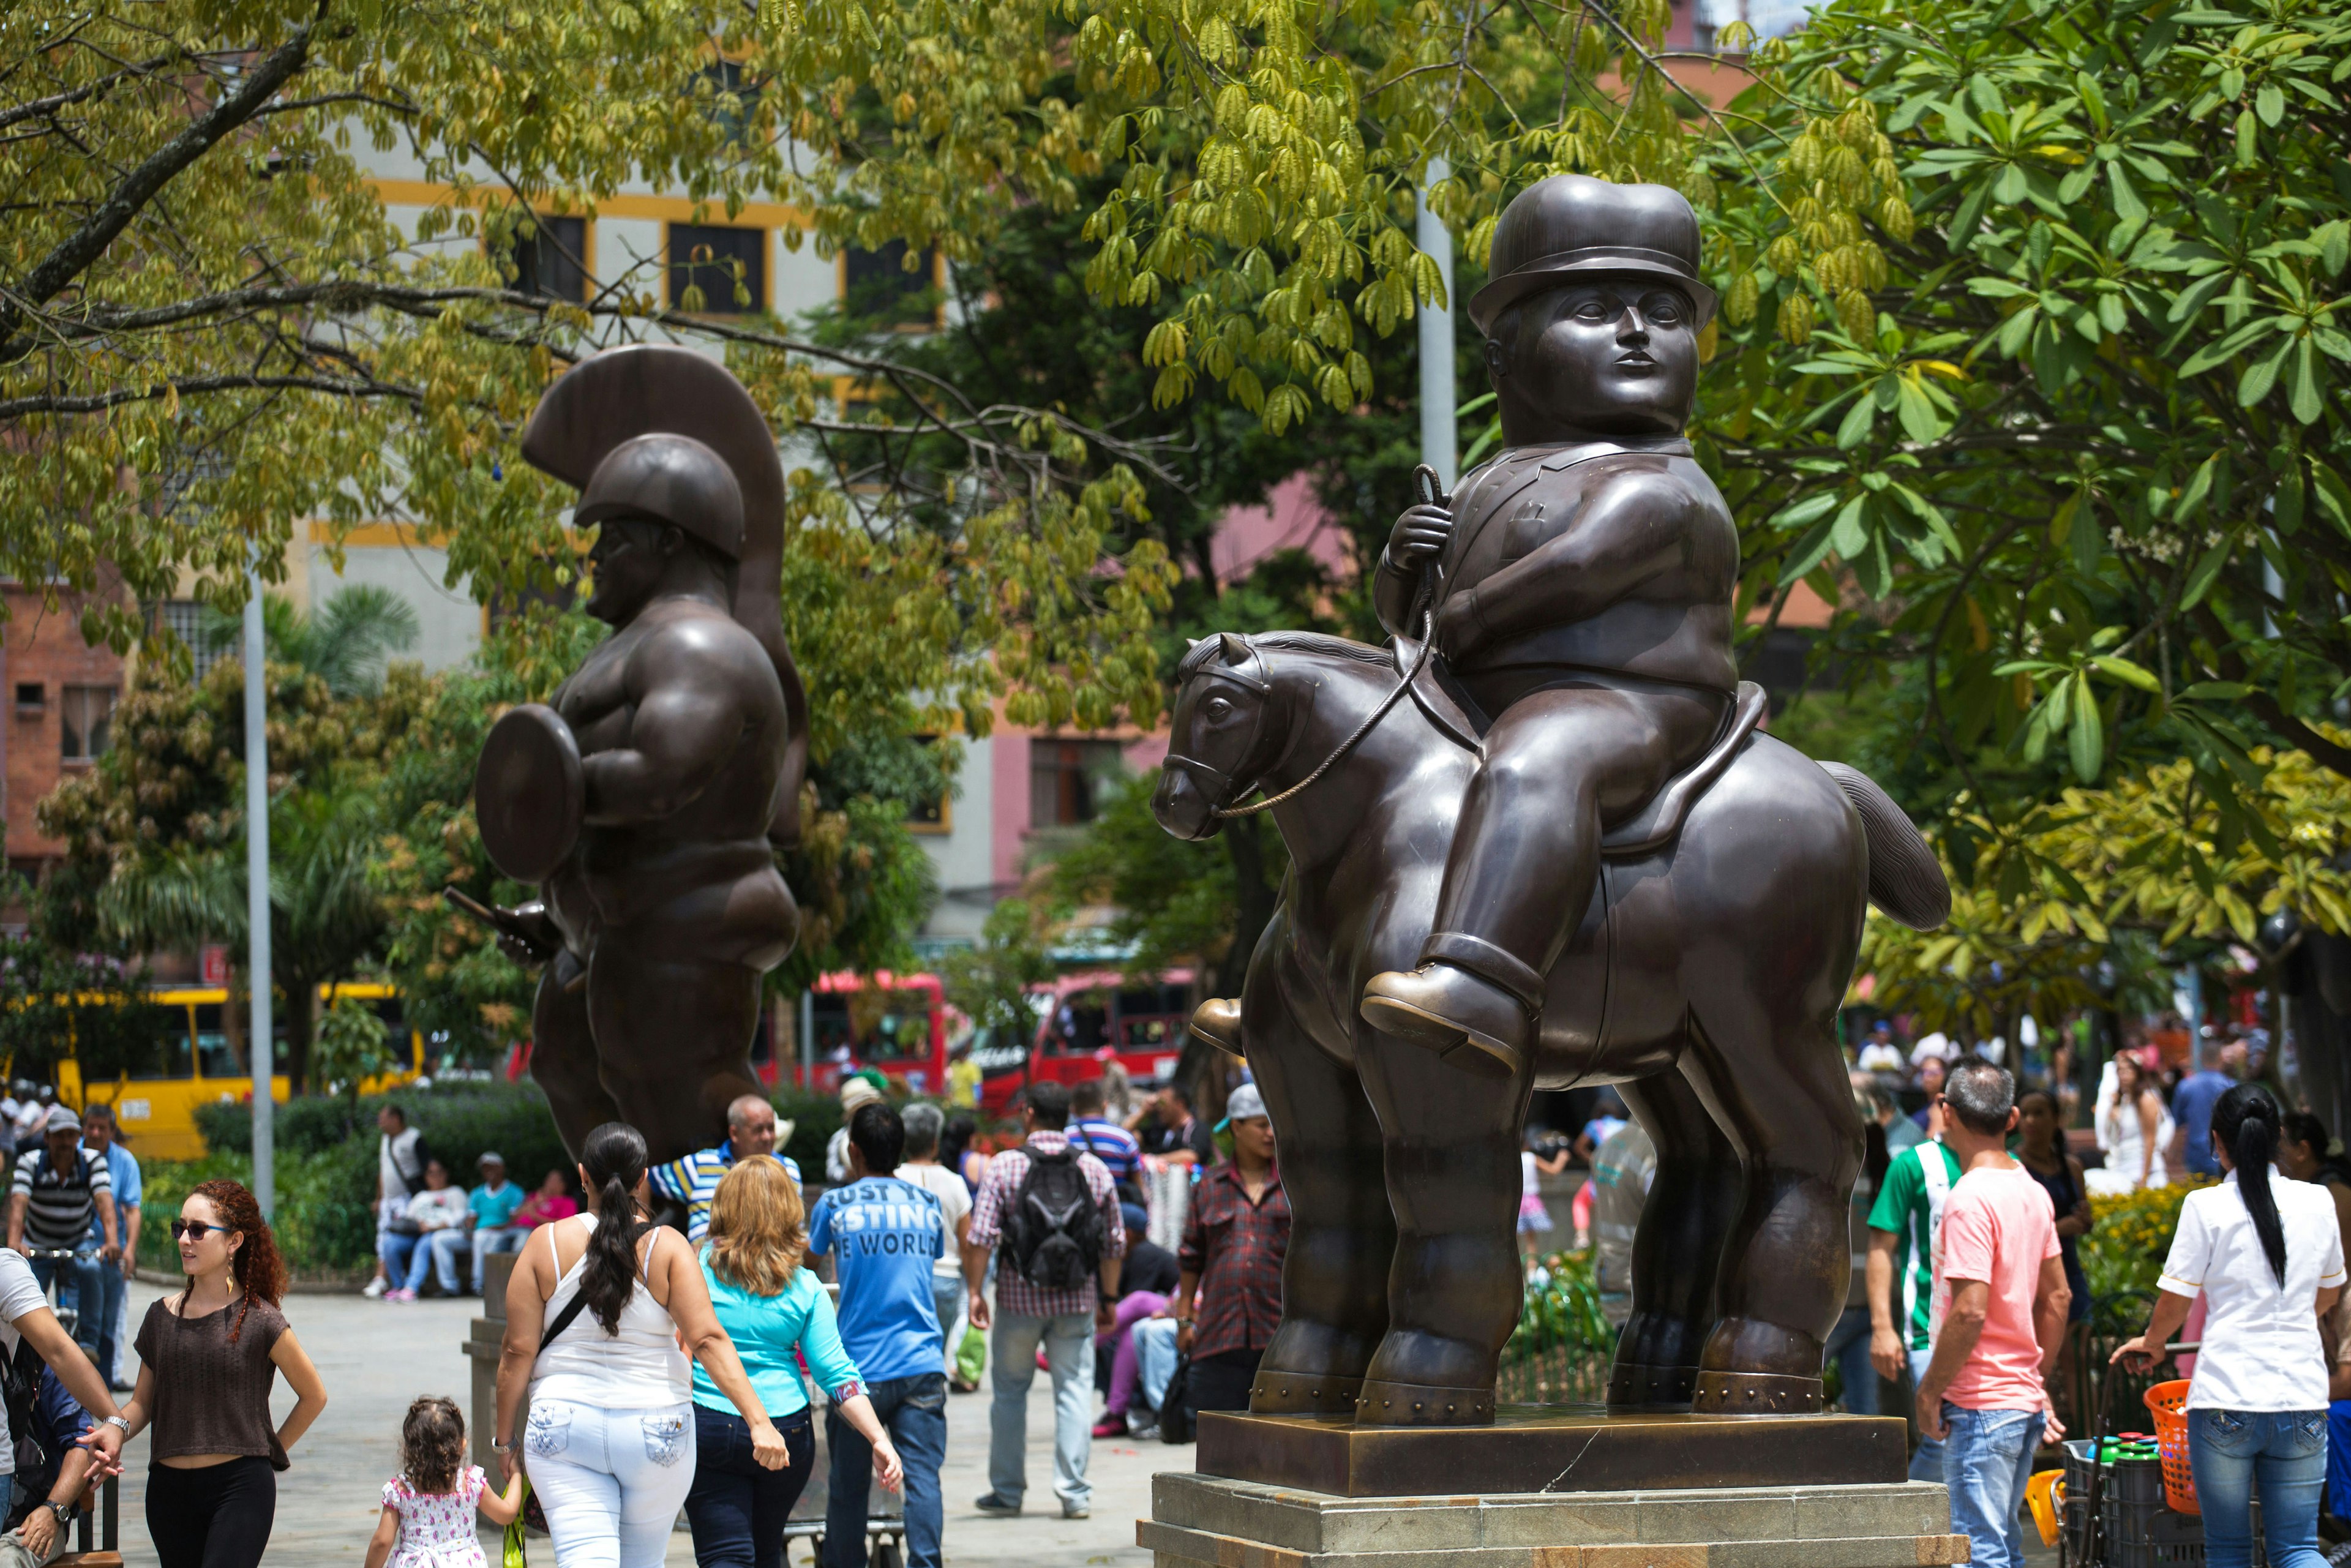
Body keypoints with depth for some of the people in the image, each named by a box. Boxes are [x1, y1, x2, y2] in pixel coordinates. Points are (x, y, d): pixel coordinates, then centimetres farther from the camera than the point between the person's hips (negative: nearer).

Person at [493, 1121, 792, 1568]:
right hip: (656, 1431, 1)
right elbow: (708, 1340, -14)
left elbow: (518, 1351, -2)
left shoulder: (545, 1245, -3)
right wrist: (759, 1422, -17)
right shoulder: (667, 1248, -5)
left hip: (565, 1428, -1)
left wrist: (505, 1436, 9)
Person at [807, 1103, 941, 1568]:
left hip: (859, 1368, -1)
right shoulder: (927, 1203, 7)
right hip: (922, 1367, 1)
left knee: (848, 1486, 8)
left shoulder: (836, 1204, 1)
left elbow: (810, 1257, 20)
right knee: (922, 1478, -6)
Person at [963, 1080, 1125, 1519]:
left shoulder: (1005, 1166, -5)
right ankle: (1074, 1492, 2)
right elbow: (1114, 1243, 6)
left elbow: (980, 1236, -9)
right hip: (1076, 1301, 1)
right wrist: (1109, 1295, 16)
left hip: (1019, 1297, -1)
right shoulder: (1095, 1170, 2)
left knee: (1010, 1390, 11)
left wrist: (975, 1291, -3)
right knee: (1074, 1389, 6)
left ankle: (1007, 1491, 14)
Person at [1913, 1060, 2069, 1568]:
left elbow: (1970, 1311, -22)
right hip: (2025, 1401, 9)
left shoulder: (1970, 1198, -17)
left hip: (1980, 1405, -9)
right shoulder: (2032, 1191, 10)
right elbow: (2057, 1297, 16)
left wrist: (1930, 1391, -13)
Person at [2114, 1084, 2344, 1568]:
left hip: (2226, 1397, -3)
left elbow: (2176, 1297, -2)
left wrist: (2152, 1343, 19)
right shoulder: (2316, 1203, 5)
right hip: (2302, 1396, 3)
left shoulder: (2207, 1206, -7)